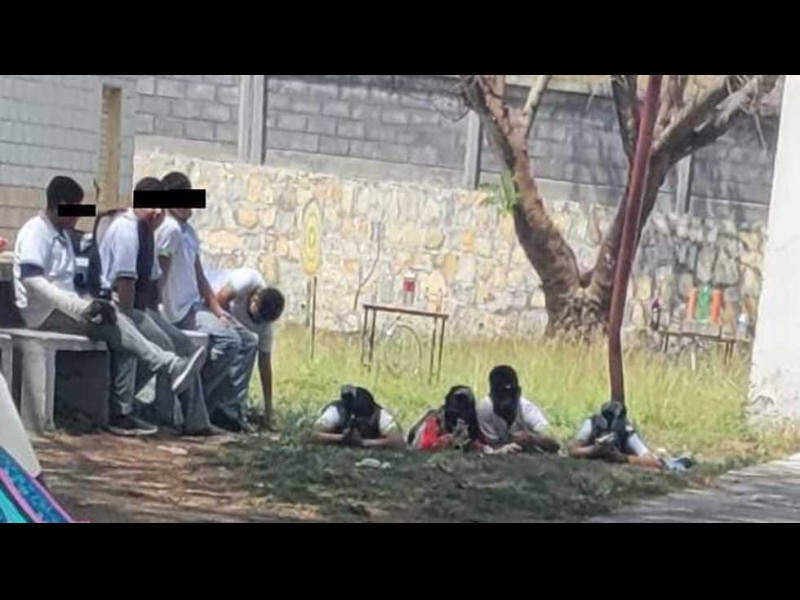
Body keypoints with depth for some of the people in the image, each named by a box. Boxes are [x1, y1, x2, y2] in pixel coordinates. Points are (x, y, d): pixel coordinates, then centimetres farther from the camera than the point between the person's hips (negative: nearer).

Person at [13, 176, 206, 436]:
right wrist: (81, 307, -30)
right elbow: (31, 280, -24)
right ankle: (171, 366, -22)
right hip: (44, 313, -8)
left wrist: (86, 304, 1)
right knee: (114, 324, -25)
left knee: (121, 338, -14)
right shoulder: (35, 232, -9)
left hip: (65, 309, 8)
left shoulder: (61, 235, 20)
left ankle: (121, 413, -17)